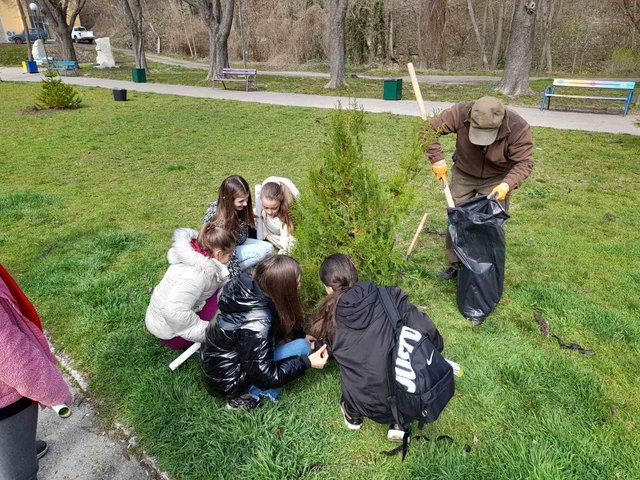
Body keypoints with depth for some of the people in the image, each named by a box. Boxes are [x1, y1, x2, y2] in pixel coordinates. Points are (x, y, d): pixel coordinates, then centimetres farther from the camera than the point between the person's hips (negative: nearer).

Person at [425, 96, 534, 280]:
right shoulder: (460, 113, -28)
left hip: (496, 179, -1)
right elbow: (430, 130, -18)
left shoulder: (518, 128, -28)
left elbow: (524, 162, -21)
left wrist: (507, 185, -38)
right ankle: (455, 264, 20)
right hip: (463, 174, 2)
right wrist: (437, 160, -24)